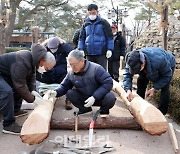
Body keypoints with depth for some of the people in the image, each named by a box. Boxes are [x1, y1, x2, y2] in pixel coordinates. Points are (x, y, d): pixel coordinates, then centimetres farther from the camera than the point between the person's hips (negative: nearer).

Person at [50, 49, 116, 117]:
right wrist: (56, 92, -18)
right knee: (69, 93, -17)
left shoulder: (96, 69, -22)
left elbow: (108, 83, -23)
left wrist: (94, 97, -29)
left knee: (110, 97, -33)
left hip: (100, 98, -4)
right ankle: (85, 109, 8)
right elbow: (64, 86, 6)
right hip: (84, 99, 4)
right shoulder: (71, 73, -6)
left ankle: (104, 110, 4)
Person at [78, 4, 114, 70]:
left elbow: (110, 36, 0)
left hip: (101, 53, -4)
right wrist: (81, 50, 3)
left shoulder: (103, 22, 2)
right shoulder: (85, 24, 12)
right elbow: (81, 38, 15)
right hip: (89, 53, 4)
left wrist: (109, 49, -9)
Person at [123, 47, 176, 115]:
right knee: (141, 81, -6)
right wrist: (128, 89, -44)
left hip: (167, 65, -5)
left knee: (164, 88, -20)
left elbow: (167, 75, -32)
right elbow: (127, 74, -28)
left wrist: (154, 88, -37)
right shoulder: (133, 62, -34)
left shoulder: (159, 60, -47)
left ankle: (162, 112, -10)